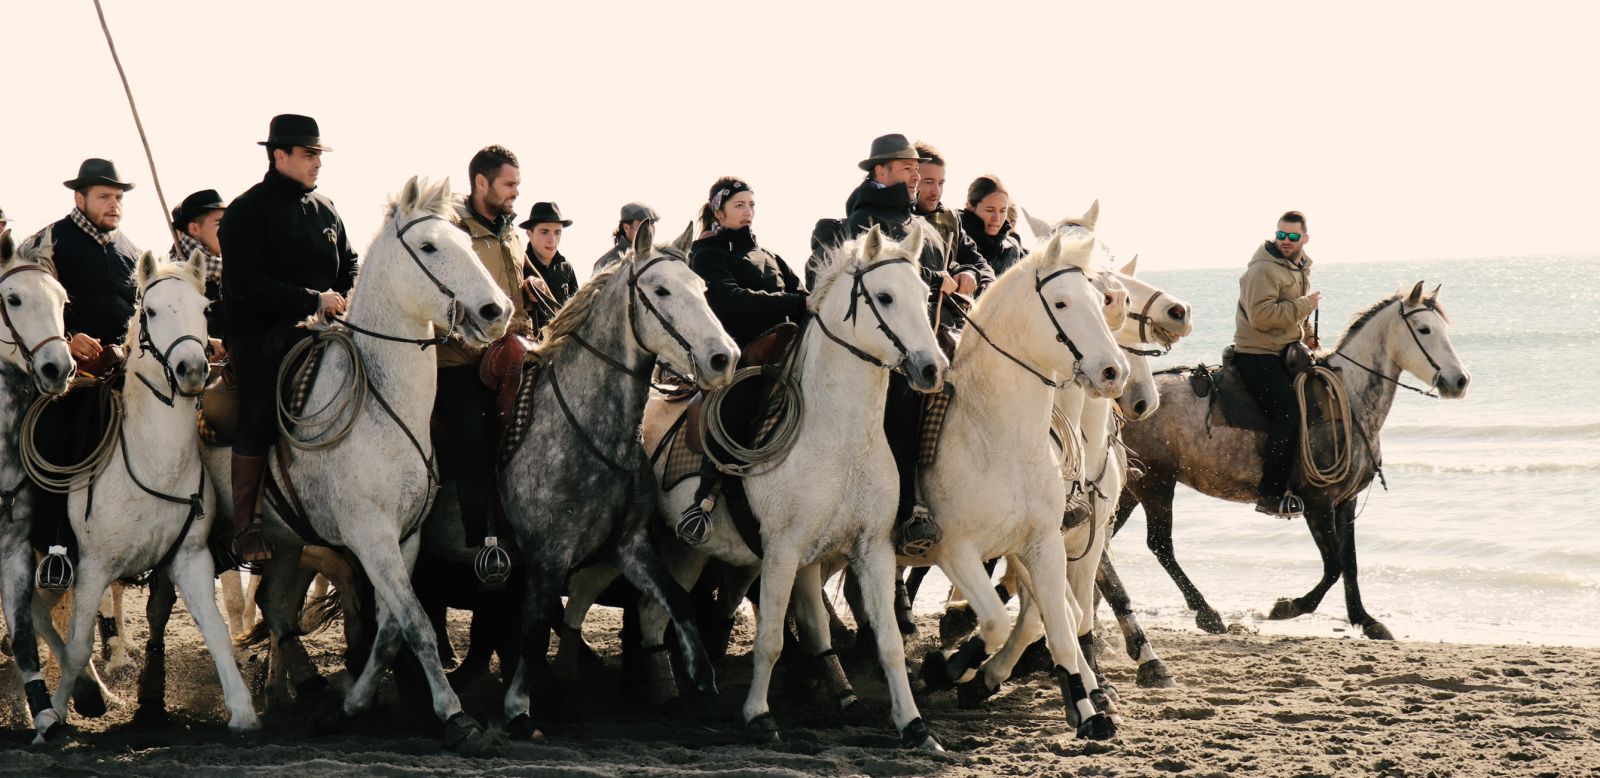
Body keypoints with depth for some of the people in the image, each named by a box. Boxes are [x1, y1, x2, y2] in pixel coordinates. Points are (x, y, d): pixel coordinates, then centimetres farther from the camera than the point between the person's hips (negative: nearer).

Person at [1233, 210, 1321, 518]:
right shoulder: (1264, 270, -15)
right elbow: (1261, 315, -27)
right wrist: (1304, 306, -20)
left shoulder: (1300, 268, 15)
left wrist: (1306, 336, 13)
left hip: (1286, 351, 10)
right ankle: (1270, 494, -23)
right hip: (1258, 354, -10)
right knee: (1287, 414, -23)